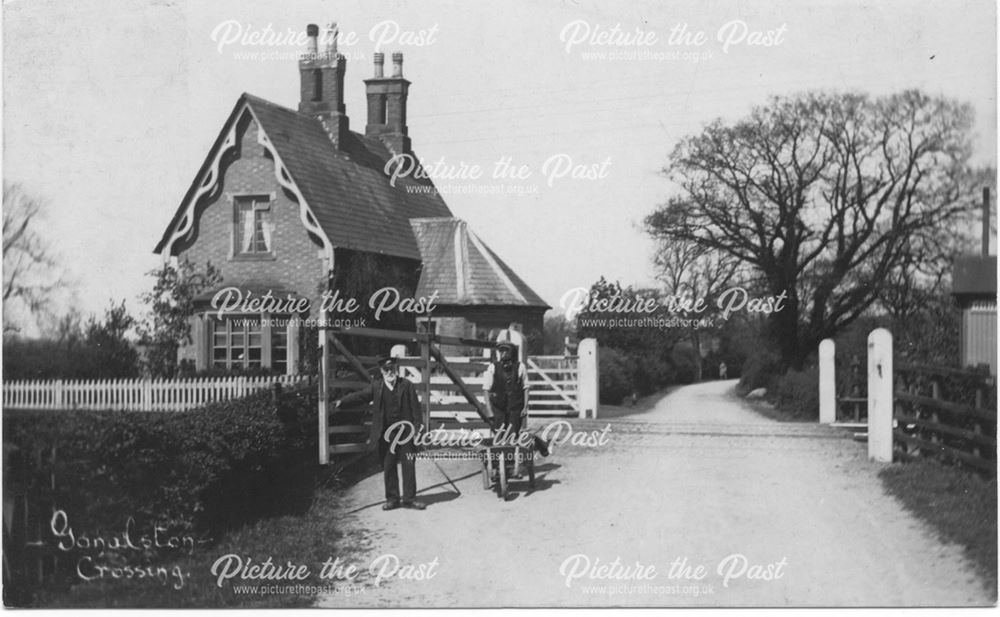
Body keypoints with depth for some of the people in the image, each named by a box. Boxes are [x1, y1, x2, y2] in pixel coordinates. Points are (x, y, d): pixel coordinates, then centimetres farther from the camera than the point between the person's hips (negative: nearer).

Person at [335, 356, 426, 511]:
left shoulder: (406, 385, 1)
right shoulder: (376, 387, 6)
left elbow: (415, 407, 1)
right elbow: (359, 396, -3)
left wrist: (416, 427, -6)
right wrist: (341, 402, -17)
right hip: (386, 435, 2)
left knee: (408, 466, 0)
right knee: (388, 467, 5)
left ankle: (409, 498, 8)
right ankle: (392, 498, 14)